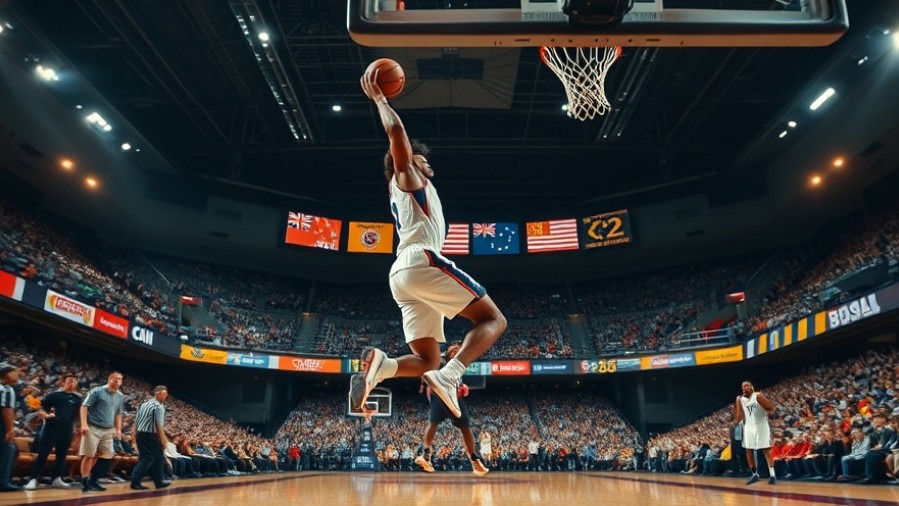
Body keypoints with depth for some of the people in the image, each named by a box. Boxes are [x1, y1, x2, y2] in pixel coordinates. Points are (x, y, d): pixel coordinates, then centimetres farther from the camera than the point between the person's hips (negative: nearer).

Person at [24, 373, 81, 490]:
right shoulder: (54, 395, 3)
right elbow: (40, 409, 1)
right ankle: (33, 479, 1)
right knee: (42, 454, -4)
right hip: (52, 426, -3)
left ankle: (56, 479, 16)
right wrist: (46, 415, -18)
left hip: (67, 429, 3)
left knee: (62, 454, 8)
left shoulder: (77, 398, 12)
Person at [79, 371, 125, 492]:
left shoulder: (121, 397, 11)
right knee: (89, 455, -3)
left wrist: (118, 429, 12)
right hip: (93, 428, -6)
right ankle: (84, 482, 7)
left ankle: (93, 480, 16)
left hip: (108, 430, 6)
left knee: (107, 456, 3)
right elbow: (84, 406, -10)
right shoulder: (97, 391, -7)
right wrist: (84, 424, -19)